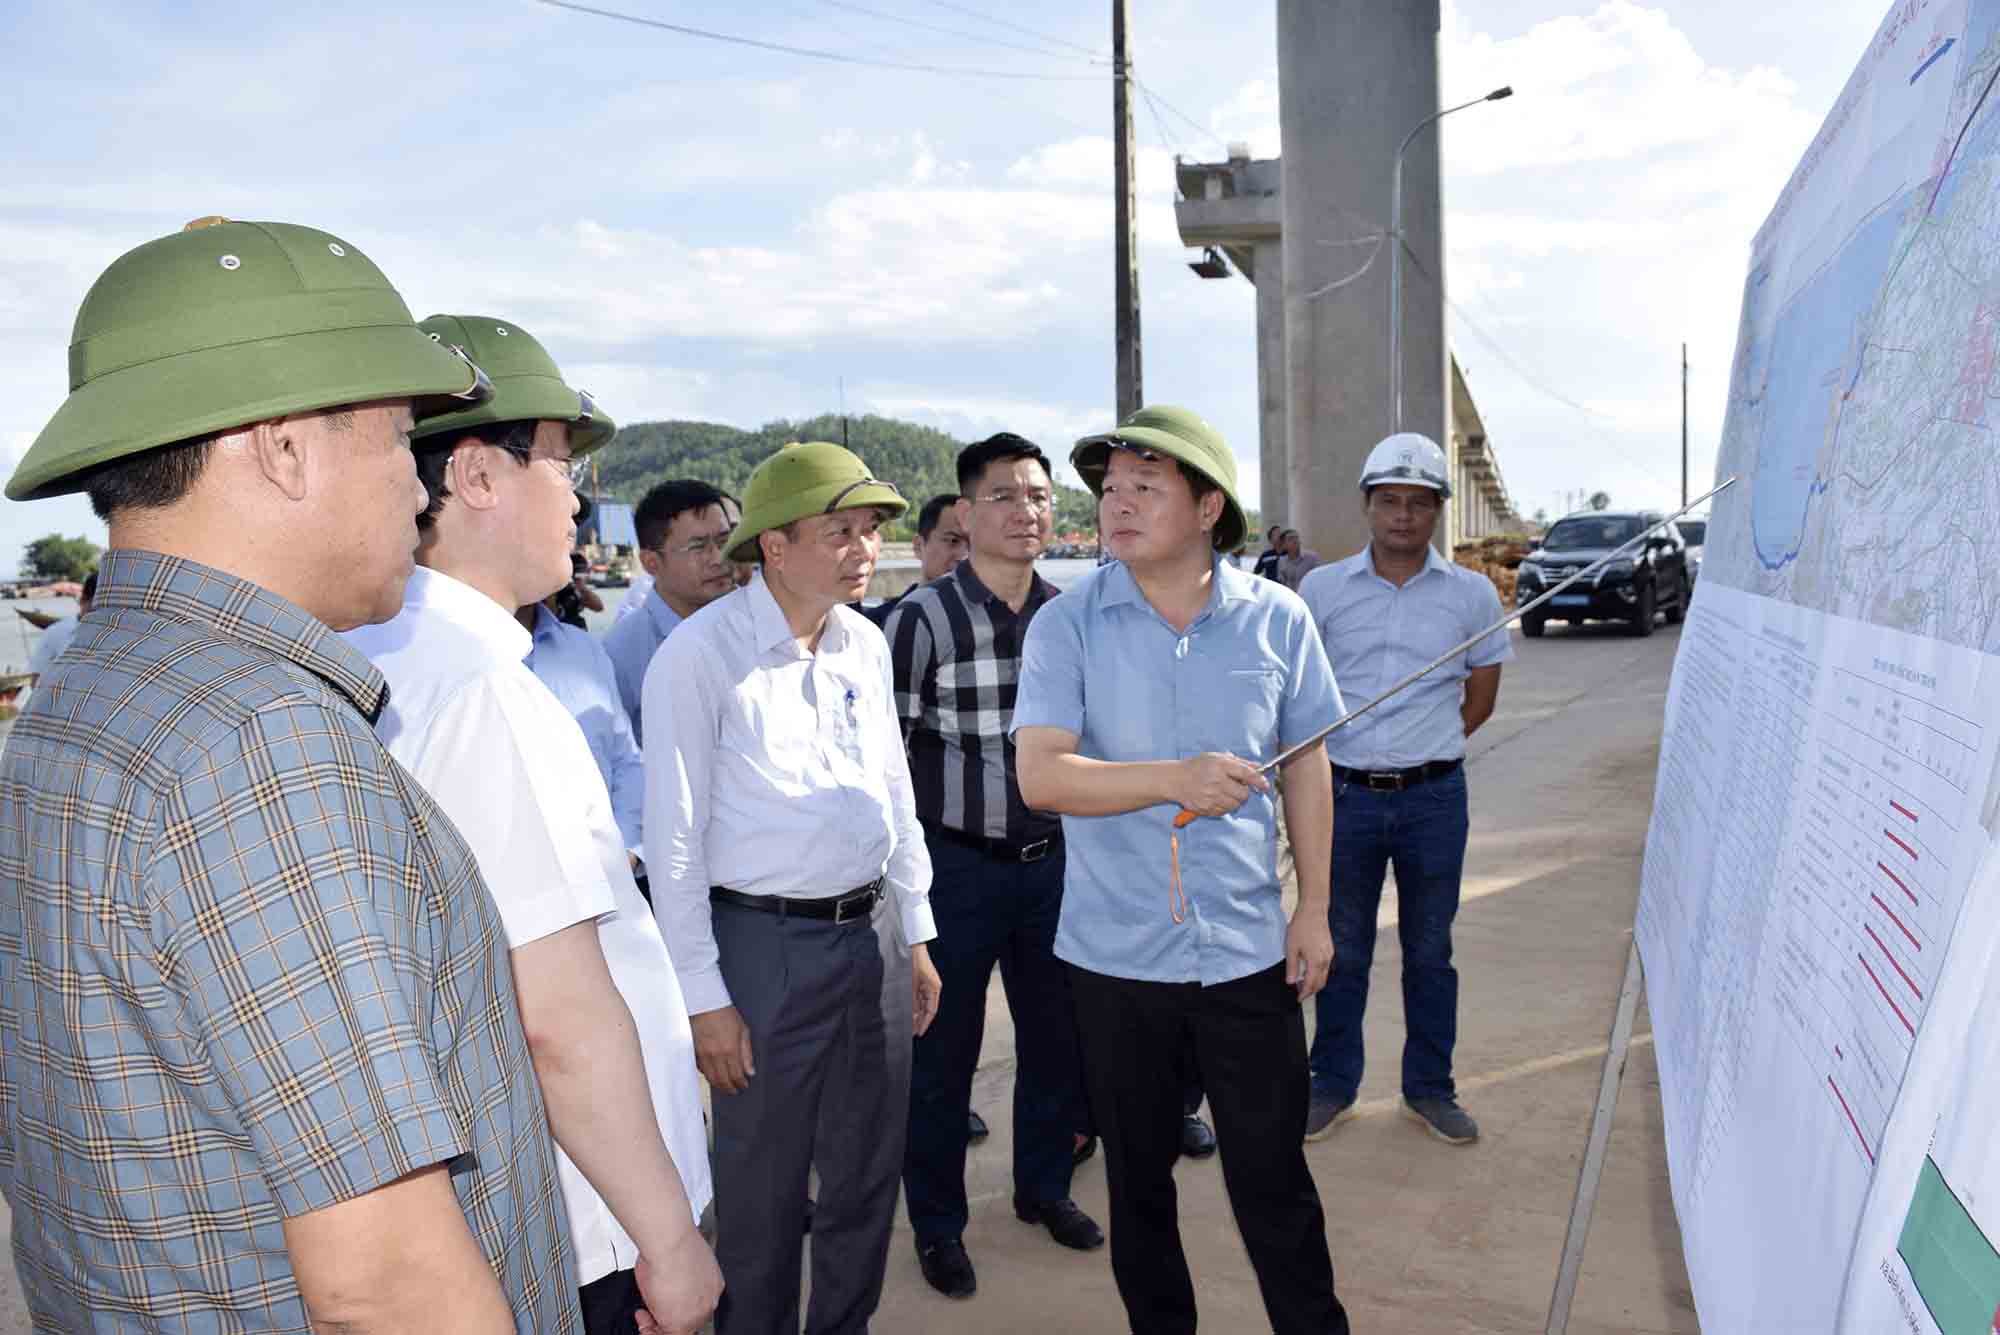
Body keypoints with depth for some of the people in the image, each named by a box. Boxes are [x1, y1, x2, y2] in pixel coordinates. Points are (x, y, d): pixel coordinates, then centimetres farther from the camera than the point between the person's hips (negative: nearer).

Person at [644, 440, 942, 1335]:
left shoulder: (865, 643, 5)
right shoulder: (700, 655, -14)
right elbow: (673, 838, -12)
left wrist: (914, 934, 14)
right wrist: (704, 996, -11)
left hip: (873, 932, 6)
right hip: (766, 941, -6)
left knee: (870, 1171, 18)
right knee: (763, 1184, 9)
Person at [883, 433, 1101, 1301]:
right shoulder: (922, 617, -11)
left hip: (1053, 861, 5)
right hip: (955, 865, -4)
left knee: (1057, 1033, 16)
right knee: (943, 1049, 8)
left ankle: (1044, 1186, 39)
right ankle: (937, 1222, 28)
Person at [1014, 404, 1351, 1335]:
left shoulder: (1277, 618, -2)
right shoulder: (1067, 625, -7)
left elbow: (1305, 766, 7)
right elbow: (1040, 775, -17)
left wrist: (1315, 906, 6)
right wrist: (1175, 779, -30)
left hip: (1248, 947, 0)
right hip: (1116, 953, 0)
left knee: (1274, 1179, 9)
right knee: (1137, 1176, 17)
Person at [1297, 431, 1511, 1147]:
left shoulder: (1472, 594, 1)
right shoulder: (1322, 589, 0)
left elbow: (1480, 700, 10)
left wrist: (1421, 752, 4)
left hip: (1434, 798, 0)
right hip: (1344, 794, 0)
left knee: (1429, 950, 11)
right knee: (1342, 949, 10)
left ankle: (1429, 1086, 27)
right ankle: (1333, 1084, 26)